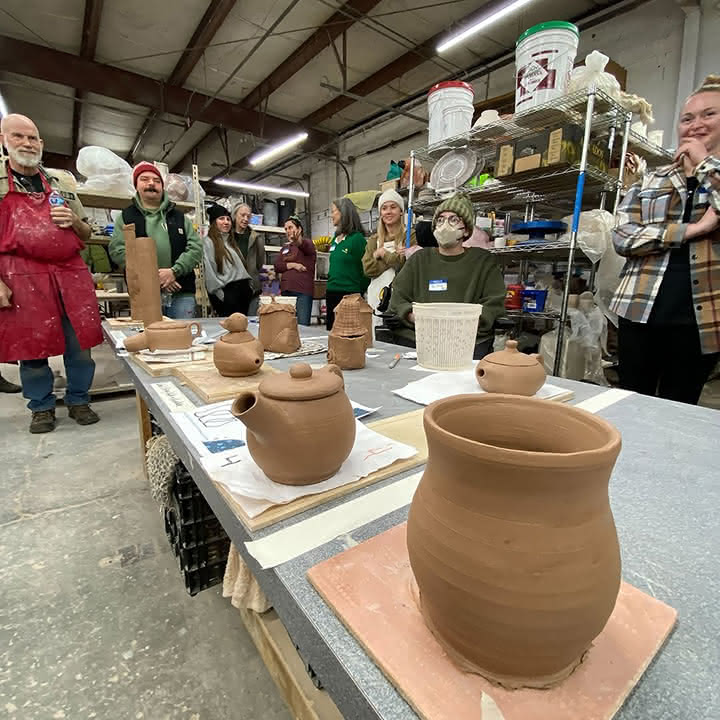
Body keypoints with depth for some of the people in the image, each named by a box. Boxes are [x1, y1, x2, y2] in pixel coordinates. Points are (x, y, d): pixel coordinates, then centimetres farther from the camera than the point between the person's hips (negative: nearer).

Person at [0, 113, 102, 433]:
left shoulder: (61, 187, 17)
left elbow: (86, 235, 21)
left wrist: (74, 221, -1)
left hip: (71, 273, 3)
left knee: (80, 342, 3)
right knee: (32, 345, 3)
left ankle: (78, 401, 19)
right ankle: (41, 407, 20)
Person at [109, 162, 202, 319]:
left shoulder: (180, 217, 16)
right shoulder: (126, 217, 12)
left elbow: (196, 247, 5)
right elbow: (117, 250, 1)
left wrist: (174, 271, -12)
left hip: (182, 293, 1)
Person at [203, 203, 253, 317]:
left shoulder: (231, 241, 20)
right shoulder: (209, 242, -3)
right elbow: (210, 273, -11)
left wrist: (248, 287, 11)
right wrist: (221, 295, -13)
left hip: (243, 290, 7)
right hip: (226, 292, -7)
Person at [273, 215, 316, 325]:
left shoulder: (307, 242, 4)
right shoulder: (285, 247, 22)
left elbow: (306, 247, -22)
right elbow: (277, 266, 9)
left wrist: (297, 240, -45)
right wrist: (293, 265, -8)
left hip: (303, 291, -5)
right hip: (286, 290, 6)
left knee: (302, 324, -13)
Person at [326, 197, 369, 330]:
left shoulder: (357, 238, -9)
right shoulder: (336, 238, 13)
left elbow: (365, 270, -10)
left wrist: (358, 293, -4)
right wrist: (329, 292, 18)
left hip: (349, 295, -8)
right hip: (331, 294, 8)